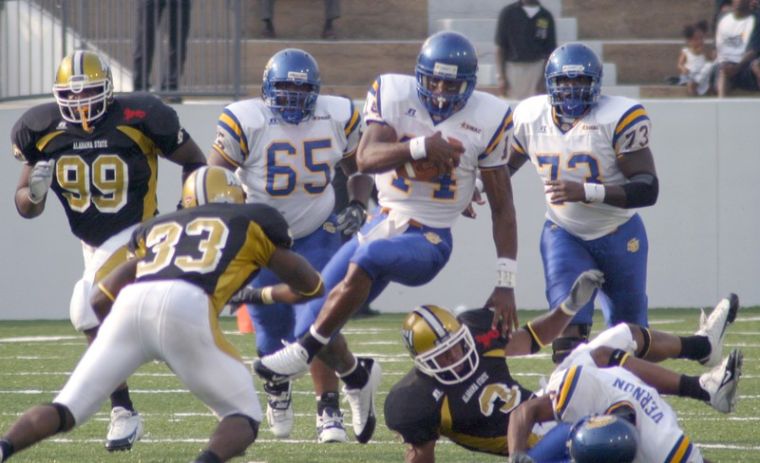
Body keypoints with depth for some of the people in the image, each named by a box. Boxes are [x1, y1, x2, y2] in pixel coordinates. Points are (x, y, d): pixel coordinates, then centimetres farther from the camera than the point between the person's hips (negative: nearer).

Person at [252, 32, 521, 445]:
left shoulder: (486, 119, -8)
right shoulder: (394, 95, -5)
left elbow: (501, 206, -1)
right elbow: (366, 158, -21)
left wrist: (505, 284, -6)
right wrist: (420, 147, -39)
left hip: (429, 241, -4)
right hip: (384, 224, 4)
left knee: (366, 258, -36)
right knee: (315, 316, 0)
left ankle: (304, 351, -21)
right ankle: (358, 377, 32)